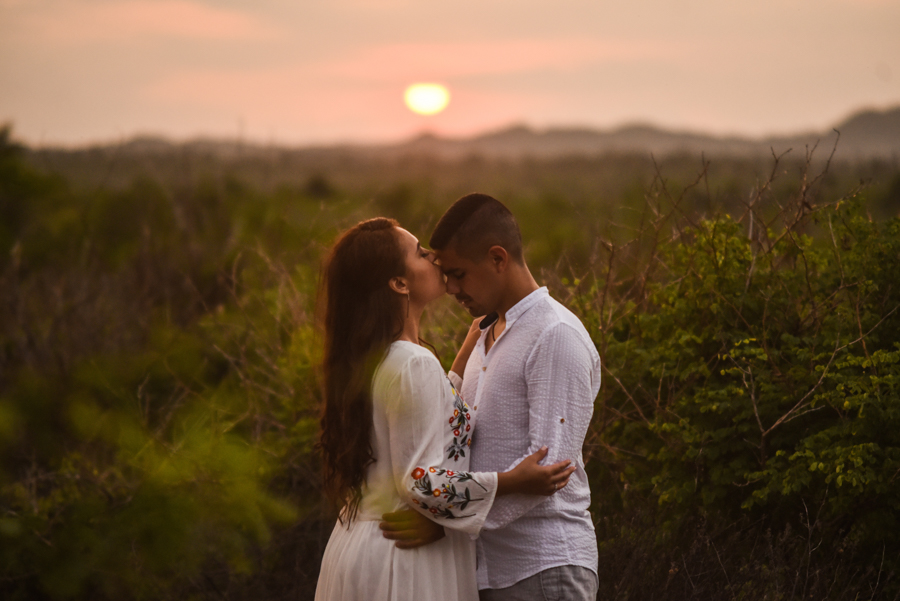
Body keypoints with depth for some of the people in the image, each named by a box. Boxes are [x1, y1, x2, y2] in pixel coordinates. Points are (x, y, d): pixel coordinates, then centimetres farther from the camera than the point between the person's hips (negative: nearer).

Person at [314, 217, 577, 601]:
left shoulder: (364, 363, 10)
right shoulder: (414, 365, -19)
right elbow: (419, 482, -22)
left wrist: (468, 352, 27)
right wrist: (514, 483, -21)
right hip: (405, 558, -9)